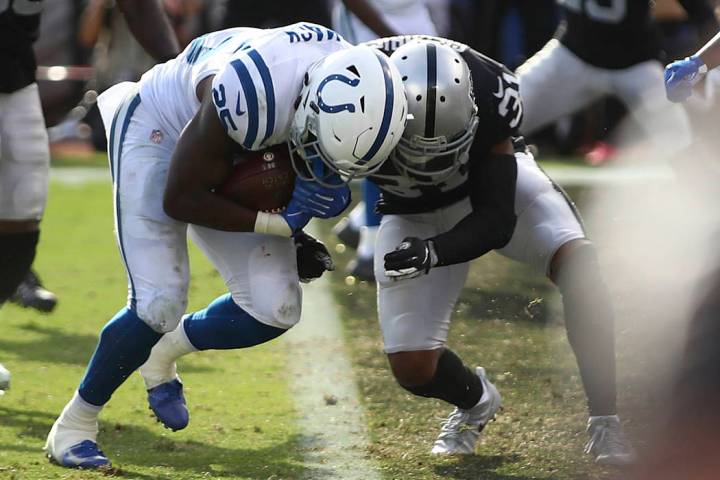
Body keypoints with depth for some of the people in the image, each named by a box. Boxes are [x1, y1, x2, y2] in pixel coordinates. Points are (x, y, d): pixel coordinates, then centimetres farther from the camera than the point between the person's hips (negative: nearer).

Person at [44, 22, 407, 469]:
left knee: (275, 309, -6)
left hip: (240, 157, 6)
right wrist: (278, 223, -27)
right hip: (160, 130, -6)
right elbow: (180, 200, -26)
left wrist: (329, 190, -20)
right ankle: (75, 423, 6)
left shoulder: (356, 87, -25)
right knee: (160, 305, -15)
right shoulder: (246, 97, -43)